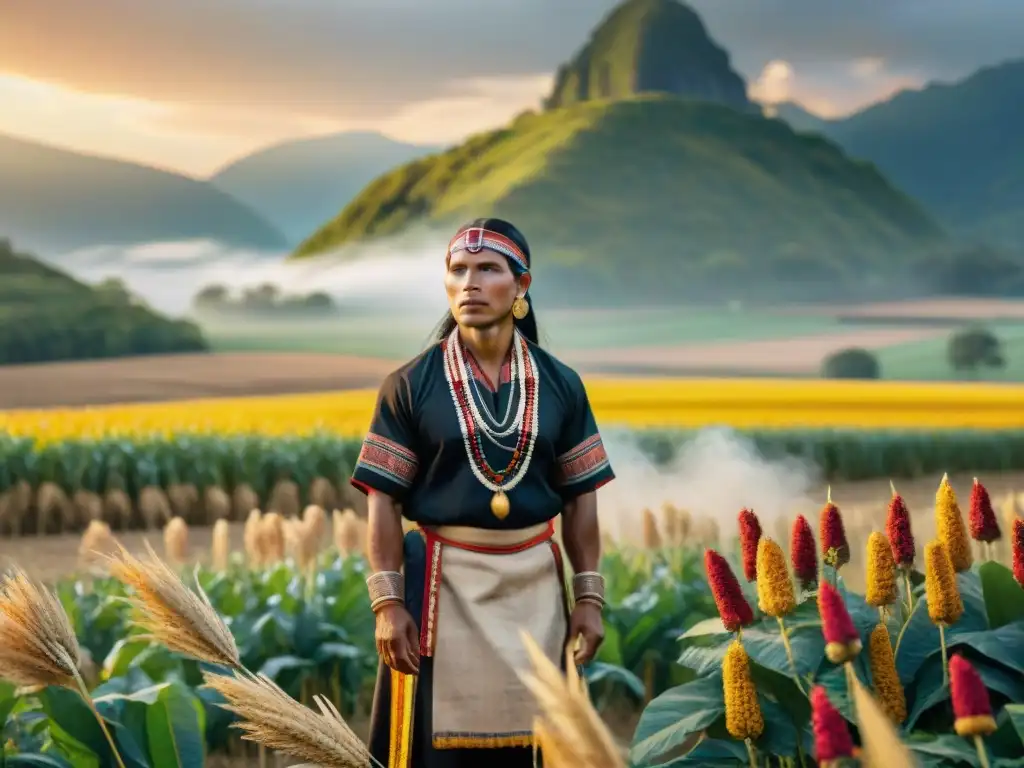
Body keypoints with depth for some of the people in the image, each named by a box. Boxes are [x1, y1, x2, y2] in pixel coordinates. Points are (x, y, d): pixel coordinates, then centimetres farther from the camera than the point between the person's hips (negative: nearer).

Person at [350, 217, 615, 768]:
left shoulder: (560, 385, 5)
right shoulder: (409, 386, -3)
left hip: (535, 587, 2)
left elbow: (580, 499, 7)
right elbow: (384, 502, -4)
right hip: (442, 585, -2)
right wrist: (388, 603, -11)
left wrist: (589, 596, 2)